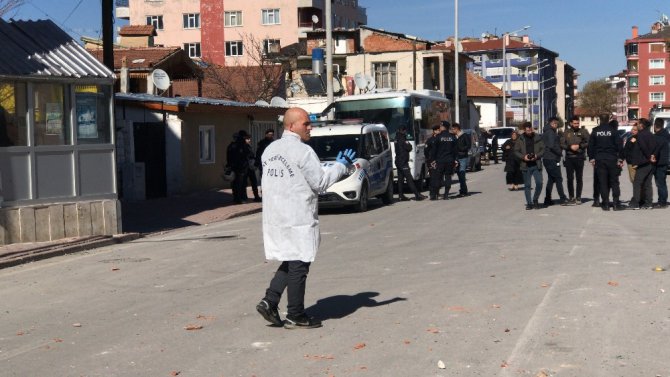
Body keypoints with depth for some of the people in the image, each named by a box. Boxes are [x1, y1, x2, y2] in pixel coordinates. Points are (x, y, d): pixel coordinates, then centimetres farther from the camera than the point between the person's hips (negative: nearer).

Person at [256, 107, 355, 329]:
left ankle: (269, 302, 7)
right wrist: (341, 165, 0)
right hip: (298, 219, -8)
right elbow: (320, 182, -12)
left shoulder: (270, 150, 11)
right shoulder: (302, 151, -14)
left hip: (274, 218, 8)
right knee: (298, 266, 2)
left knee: (288, 263, 18)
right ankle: (295, 317, 9)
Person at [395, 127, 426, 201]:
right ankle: (417, 195, -13)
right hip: (403, 162, -9)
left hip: (398, 161, 9)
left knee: (400, 179, 9)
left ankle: (401, 195, 10)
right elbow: (409, 148, -12)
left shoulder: (397, 139, 14)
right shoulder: (402, 139, -14)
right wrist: (409, 144, 4)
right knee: (409, 179, -11)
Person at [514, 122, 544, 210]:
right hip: (526, 166, 0)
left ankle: (535, 200, 14)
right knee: (527, 185, 4)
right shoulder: (520, 139, 3)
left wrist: (537, 156, -11)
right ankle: (529, 203, 13)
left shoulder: (538, 138, 4)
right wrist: (523, 157, -12)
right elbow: (516, 151, 5)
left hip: (536, 165, 0)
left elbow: (543, 149, 6)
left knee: (539, 183, -7)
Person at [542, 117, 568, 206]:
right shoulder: (550, 132, -13)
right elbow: (552, 146, -23)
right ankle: (563, 199, -7)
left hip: (546, 159, 10)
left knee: (551, 179, 13)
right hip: (552, 159, -10)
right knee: (558, 179, -7)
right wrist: (560, 152, -8)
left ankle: (547, 200, 12)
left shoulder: (545, 132, 18)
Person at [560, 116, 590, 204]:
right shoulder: (566, 132, 8)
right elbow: (562, 144, 2)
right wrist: (570, 147, -12)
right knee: (570, 178, 3)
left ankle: (578, 197, 8)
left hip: (579, 157, -1)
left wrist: (579, 146, -12)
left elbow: (588, 142, -2)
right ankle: (571, 196, 14)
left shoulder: (583, 131, 4)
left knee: (579, 178, 2)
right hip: (569, 158, 1)